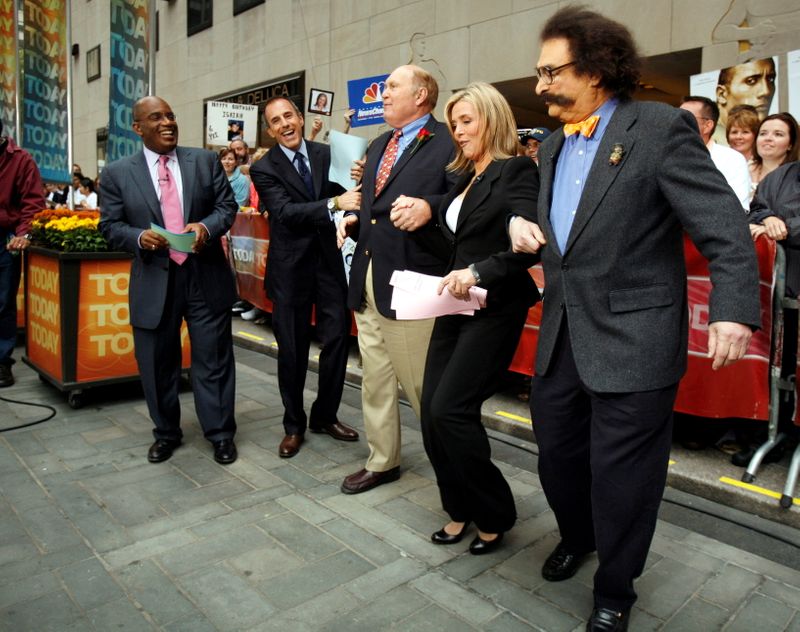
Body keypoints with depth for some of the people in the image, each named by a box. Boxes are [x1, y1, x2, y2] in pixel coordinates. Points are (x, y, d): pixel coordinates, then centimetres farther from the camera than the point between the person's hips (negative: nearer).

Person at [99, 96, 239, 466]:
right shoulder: (117, 173, 4)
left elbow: (227, 205, 4)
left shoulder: (205, 161, 6)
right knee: (157, 363, 11)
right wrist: (139, 237, -17)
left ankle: (220, 433, 21)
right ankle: (166, 432, 31)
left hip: (206, 277, 0)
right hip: (154, 281, 1)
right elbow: (110, 226, 4)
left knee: (213, 359, 6)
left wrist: (207, 226, -16)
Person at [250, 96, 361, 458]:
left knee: (337, 339, 4)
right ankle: (294, 425, 22)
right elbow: (285, 211, -18)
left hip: (330, 261, 3)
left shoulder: (327, 154, 6)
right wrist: (334, 203, -29)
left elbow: (346, 195, 4)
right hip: (291, 266, -2)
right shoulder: (264, 169, -3)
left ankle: (325, 416, 24)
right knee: (292, 349, 5)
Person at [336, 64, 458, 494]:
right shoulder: (378, 146, 21)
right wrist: (353, 219, 7)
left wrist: (428, 206, -32)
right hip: (367, 279, 8)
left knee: (423, 386, 1)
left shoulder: (447, 142, -6)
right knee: (374, 381, 16)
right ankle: (382, 462, 33)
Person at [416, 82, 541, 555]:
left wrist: (478, 272, -27)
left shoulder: (517, 171, -8)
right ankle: (461, 508, 23)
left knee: (450, 409, -12)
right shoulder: (463, 178, 16)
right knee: (432, 411, 4)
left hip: (495, 309, -8)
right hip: (455, 307, 8)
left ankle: (494, 514, 10)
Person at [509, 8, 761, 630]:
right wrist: (524, 225, 4)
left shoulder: (662, 128, -9)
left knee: (620, 474, 5)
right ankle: (577, 536, 48)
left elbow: (725, 226, -13)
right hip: (562, 336, 7)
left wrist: (733, 309, -24)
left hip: (632, 339, -7)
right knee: (557, 451, 19)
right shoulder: (554, 145, 13)